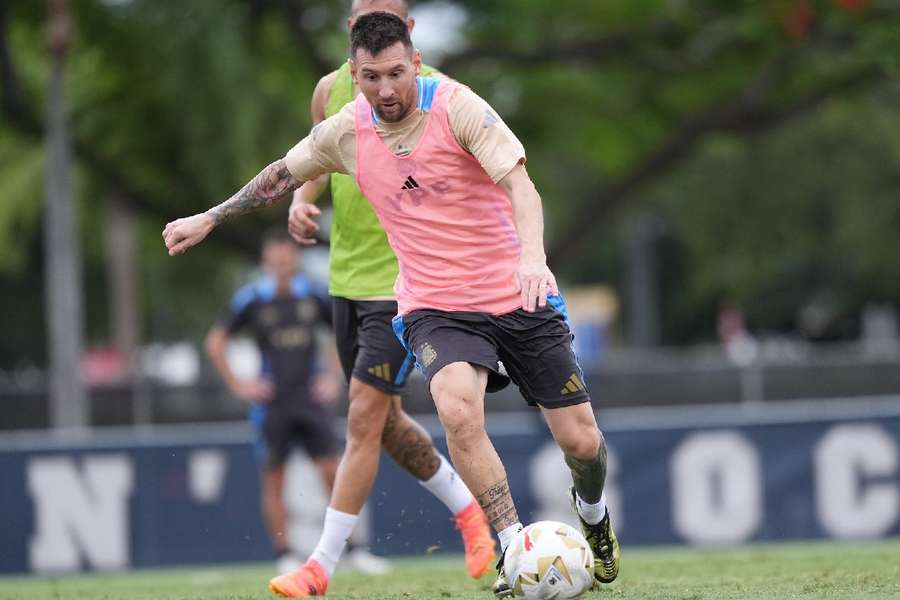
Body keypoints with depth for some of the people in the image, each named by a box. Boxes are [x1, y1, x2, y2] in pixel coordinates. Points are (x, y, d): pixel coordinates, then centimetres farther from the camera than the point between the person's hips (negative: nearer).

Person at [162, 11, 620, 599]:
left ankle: (593, 511, 37)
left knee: (582, 441, 0)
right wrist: (209, 219, 24)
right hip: (435, 307, 2)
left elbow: (517, 182, -24)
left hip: (519, 297, -1)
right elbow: (281, 174, 20)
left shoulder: (457, 106, -13)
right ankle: (516, 552, -22)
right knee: (458, 409, -31)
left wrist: (533, 254, -42)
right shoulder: (346, 131, 0)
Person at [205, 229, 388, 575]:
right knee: (273, 481, 0)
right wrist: (238, 387, -4)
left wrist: (336, 377, 7)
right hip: (272, 406, -2)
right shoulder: (251, 299, -3)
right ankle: (284, 557, 7)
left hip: (311, 400, 2)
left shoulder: (314, 296, 5)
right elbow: (215, 343, 1)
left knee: (333, 473, -4)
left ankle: (353, 550, 1)